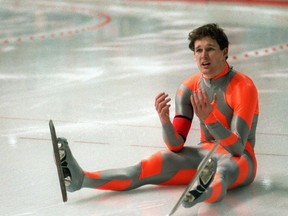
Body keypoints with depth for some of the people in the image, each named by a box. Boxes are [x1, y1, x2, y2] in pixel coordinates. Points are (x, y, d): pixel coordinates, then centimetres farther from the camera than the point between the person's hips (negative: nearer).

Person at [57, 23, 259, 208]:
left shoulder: (243, 87, -13)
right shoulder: (189, 88, 4)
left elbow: (237, 148, -22)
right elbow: (176, 145, -3)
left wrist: (209, 118, -36)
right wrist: (165, 120, -24)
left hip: (238, 158, -6)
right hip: (204, 153, 6)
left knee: (225, 169, -43)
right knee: (156, 164, -17)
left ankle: (206, 191, -80)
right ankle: (81, 178, -33)